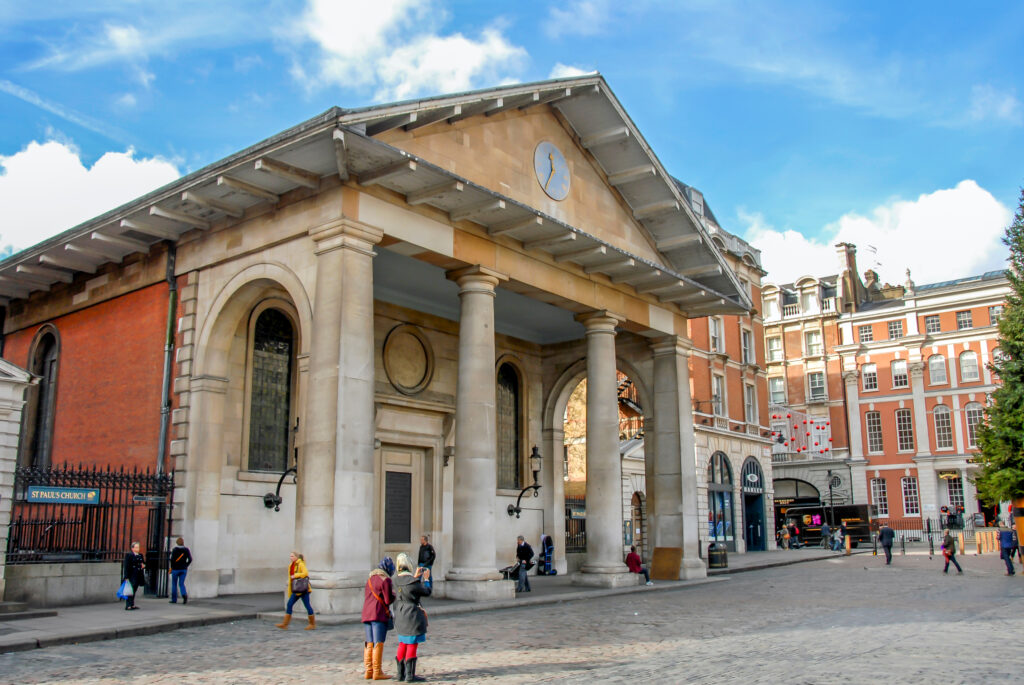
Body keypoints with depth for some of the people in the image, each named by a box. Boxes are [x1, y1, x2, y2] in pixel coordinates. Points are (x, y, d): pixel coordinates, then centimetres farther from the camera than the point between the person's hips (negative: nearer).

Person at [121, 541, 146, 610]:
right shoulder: (128, 555, -8)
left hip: (138, 576, 7)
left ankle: (132, 605, 19)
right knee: (130, 591, -8)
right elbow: (126, 566, -12)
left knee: (134, 591, 12)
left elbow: (143, 563, 28)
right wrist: (126, 577, -17)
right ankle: (128, 606, -6)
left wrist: (143, 565, 2)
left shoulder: (140, 555, 14)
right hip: (131, 576, -7)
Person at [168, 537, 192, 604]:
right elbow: (190, 559, -4)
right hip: (184, 570, 3)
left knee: (174, 584, 10)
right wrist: (186, 566, 8)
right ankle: (184, 594, -20)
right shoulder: (186, 550, 2)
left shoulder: (175, 550, -7)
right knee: (181, 584, 7)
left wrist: (172, 567, -2)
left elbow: (172, 559, -16)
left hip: (176, 569, -3)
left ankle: (174, 599, 14)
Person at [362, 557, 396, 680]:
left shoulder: (370, 578, 16)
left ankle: (369, 671, 14)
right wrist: (394, 596, 7)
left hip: (366, 614, 8)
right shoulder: (385, 580, -9)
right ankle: (377, 672, -2)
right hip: (379, 615, -8)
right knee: (378, 643, -3)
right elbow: (388, 600, -12)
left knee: (369, 643, 11)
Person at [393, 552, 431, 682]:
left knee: (403, 644, 16)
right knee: (412, 644, 0)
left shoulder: (397, 580, 0)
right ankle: (410, 675, 3)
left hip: (400, 616, 7)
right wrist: (426, 579, 7)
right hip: (412, 615, -7)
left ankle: (401, 674, 22)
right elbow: (427, 592, -7)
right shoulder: (412, 582, -21)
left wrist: (415, 576, 23)